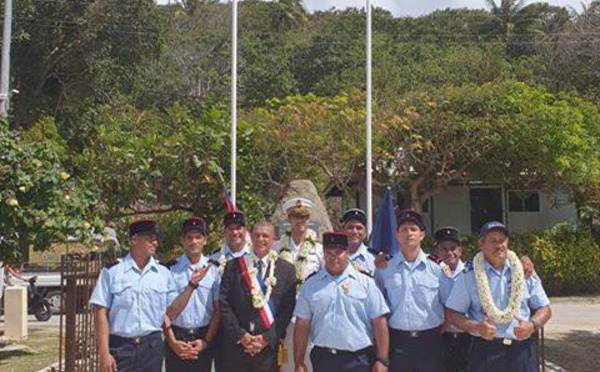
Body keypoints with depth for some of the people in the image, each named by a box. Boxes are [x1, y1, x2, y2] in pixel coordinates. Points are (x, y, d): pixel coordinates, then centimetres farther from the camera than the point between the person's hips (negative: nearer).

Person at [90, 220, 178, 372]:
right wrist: (104, 353, -11)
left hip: (152, 347, 3)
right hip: (119, 347, -3)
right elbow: (101, 312, -5)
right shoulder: (112, 271, -2)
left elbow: (169, 313, 11)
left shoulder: (164, 273, 8)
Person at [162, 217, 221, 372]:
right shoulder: (170, 269, 0)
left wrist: (206, 340, -5)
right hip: (175, 340, 0)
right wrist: (172, 341, -9)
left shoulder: (214, 269, 2)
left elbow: (217, 310, 1)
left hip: (203, 339, 1)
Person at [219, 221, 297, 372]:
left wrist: (268, 337, -8)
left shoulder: (286, 269, 4)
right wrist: (240, 334, -8)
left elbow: (288, 308, 0)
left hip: (269, 346, 0)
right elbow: (224, 303, 0)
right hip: (236, 343, 1)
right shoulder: (233, 266, 4)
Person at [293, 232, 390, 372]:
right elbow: (302, 326, 5)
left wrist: (382, 361, -6)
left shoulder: (366, 283, 1)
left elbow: (380, 323, -1)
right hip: (322, 359, 2)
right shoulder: (310, 285, 6)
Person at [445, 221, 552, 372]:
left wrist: (532, 325, -9)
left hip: (522, 351, 2)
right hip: (485, 352, -2)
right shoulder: (469, 275, 1)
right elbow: (452, 313, 2)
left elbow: (544, 309, 12)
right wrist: (476, 327, -15)